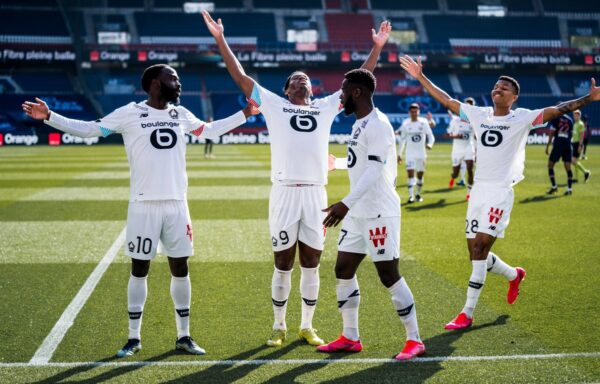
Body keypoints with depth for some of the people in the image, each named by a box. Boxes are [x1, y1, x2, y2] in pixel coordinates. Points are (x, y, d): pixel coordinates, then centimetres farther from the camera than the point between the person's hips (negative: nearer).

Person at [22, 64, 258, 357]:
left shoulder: (181, 115, 11)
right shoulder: (130, 113, -4)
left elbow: (209, 130, 26)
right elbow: (90, 129, -5)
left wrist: (244, 114, 28)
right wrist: (50, 117, -14)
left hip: (176, 204, 4)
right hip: (144, 205, -4)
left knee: (180, 269, 8)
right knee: (139, 270, 4)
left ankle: (184, 336, 19)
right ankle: (134, 338, 15)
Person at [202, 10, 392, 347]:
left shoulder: (326, 106, 16)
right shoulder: (274, 105, 9)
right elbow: (240, 76, 7)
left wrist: (377, 48, 20)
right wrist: (221, 39, 4)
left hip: (316, 194, 3)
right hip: (285, 192, -2)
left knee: (311, 265, 9)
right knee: (283, 265, 5)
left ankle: (307, 327, 21)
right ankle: (279, 326, 19)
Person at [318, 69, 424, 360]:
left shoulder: (377, 125, -17)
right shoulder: (360, 124, 13)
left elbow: (374, 171, -26)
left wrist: (346, 203, -34)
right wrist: (336, 163, 44)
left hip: (380, 213, -10)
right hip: (358, 213, 10)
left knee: (389, 276, -5)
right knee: (343, 270, 10)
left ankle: (414, 340, 6)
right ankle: (350, 338, 20)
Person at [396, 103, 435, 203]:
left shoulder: (424, 123, -2)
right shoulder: (406, 124, 0)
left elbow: (431, 136, 0)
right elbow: (402, 140, 7)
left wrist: (430, 144, -22)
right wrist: (399, 154, 6)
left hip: (421, 153, 1)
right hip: (410, 153, -1)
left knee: (420, 175, 8)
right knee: (410, 173, -12)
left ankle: (418, 194, 25)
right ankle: (411, 196, -14)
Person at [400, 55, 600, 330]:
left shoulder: (522, 118, -3)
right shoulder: (478, 114, 10)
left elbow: (557, 110, -12)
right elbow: (446, 100, 16)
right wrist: (421, 78, 16)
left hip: (500, 192, -6)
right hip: (478, 190, 6)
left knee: (480, 248, -12)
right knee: (476, 252, 10)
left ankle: (467, 314, -7)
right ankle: (514, 275, 40)